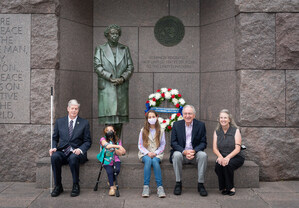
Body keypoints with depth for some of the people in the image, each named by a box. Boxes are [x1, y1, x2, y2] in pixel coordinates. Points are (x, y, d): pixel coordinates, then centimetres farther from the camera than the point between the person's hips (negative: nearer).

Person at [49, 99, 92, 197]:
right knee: (54, 157, -32)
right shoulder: (59, 122, 14)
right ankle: (58, 186, -17)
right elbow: (55, 138, 17)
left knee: (73, 158, -37)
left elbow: (87, 141, 5)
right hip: (62, 151, 2)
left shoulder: (84, 123, 8)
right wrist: (54, 147, -5)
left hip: (76, 152, -2)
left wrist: (80, 149, -15)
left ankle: (76, 186, -18)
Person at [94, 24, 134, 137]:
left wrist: (123, 78, -9)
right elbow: (97, 66, -2)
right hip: (106, 87, -2)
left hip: (122, 87, 3)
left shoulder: (125, 49, 15)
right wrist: (110, 77, -13)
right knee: (109, 115, -8)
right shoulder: (100, 49, 8)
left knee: (120, 115, 2)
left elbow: (130, 66, 9)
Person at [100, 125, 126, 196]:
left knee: (117, 169, -24)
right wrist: (117, 146, -34)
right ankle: (112, 187, -11)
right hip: (107, 160, -2)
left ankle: (112, 181, 8)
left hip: (115, 160, 2)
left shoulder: (118, 141, 7)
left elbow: (120, 154, 3)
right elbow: (106, 145, -26)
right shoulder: (103, 139, -3)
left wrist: (115, 149, -18)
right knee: (109, 171, -27)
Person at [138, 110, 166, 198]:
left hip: (157, 154, 0)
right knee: (148, 160, -34)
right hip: (145, 153, 0)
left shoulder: (161, 131, 9)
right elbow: (140, 145, 6)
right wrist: (147, 153, -11)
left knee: (154, 161, -34)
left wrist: (155, 153, -11)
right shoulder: (143, 130, 9)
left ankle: (160, 187, -37)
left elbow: (162, 145, 7)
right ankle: (146, 186, -35)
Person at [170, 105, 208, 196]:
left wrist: (194, 151, -20)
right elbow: (173, 143, -2)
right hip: (181, 152, 0)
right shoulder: (176, 125, 2)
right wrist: (184, 152, -20)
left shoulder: (201, 125, 1)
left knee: (203, 155, -30)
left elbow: (203, 143, 0)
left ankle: (200, 184, -19)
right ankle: (178, 183, -19)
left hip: (195, 153, 0)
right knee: (176, 155, -32)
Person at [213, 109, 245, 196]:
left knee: (228, 165, -33)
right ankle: (223, 187, -10)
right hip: (222, 157, 3)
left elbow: (237, 149, -12)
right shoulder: (217, 132, 7)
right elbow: (215, 148, 0)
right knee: (218, 165, -29)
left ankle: (231, 187, -12)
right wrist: (220, 157, -22)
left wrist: (228, 157, -28)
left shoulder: (235, 130, -4)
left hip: (235, 157, -3)